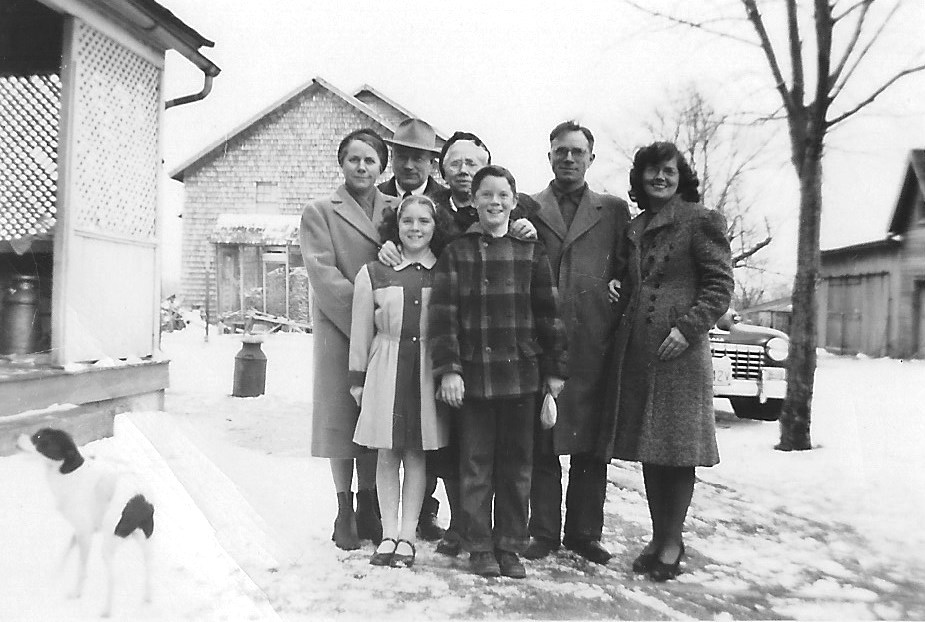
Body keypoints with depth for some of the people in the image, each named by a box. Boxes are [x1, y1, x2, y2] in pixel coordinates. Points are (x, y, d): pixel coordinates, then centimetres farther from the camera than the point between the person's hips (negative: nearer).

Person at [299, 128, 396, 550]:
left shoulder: (397, 209, 15)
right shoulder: (319, 213, 4)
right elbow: (323, 274, -7)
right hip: (338, 329, -3)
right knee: (340, 416, 1)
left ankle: (369, 508, 19)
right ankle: (344, 513, 12)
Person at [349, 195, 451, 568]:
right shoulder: (373, 273, 3)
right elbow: (361, 331, 6)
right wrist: (357, 378, 6)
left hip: (428, 369, 0)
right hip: (386, 369, 0)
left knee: (417, 454, 6)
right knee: (387, 455, 5)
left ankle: (407, 537, 15)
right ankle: (389, 535, 16)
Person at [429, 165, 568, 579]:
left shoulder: (531, 251, 7)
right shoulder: (456, 252, 4)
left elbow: (548, 313, 7)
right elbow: (443, 314, -1)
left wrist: (554, 370, 5)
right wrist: (448, 369, -9)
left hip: (521, 374, 1)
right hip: (473, 374, -1)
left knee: (517, 465, 9)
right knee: (476, 466, 7)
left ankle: (510, 546, 22)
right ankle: (479, 547, 20)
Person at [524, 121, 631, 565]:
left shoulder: (614, 210, 15)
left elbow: (628, 271, 12)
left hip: (594, 344, 1)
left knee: (592, 444, 6)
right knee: (541, 444, 4)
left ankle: (584, 533, 20)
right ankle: (544, 532, 17)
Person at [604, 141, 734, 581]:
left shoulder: (701, 220, 0)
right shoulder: (634, 228, 17)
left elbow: (720, 284, -6)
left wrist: (688, 327, -16)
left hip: (680, 348, -6)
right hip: (636, 349, 6)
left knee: (677, 447, 0)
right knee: (647, 448, 10)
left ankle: (673, 541, 14)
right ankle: (657, 537, 21)